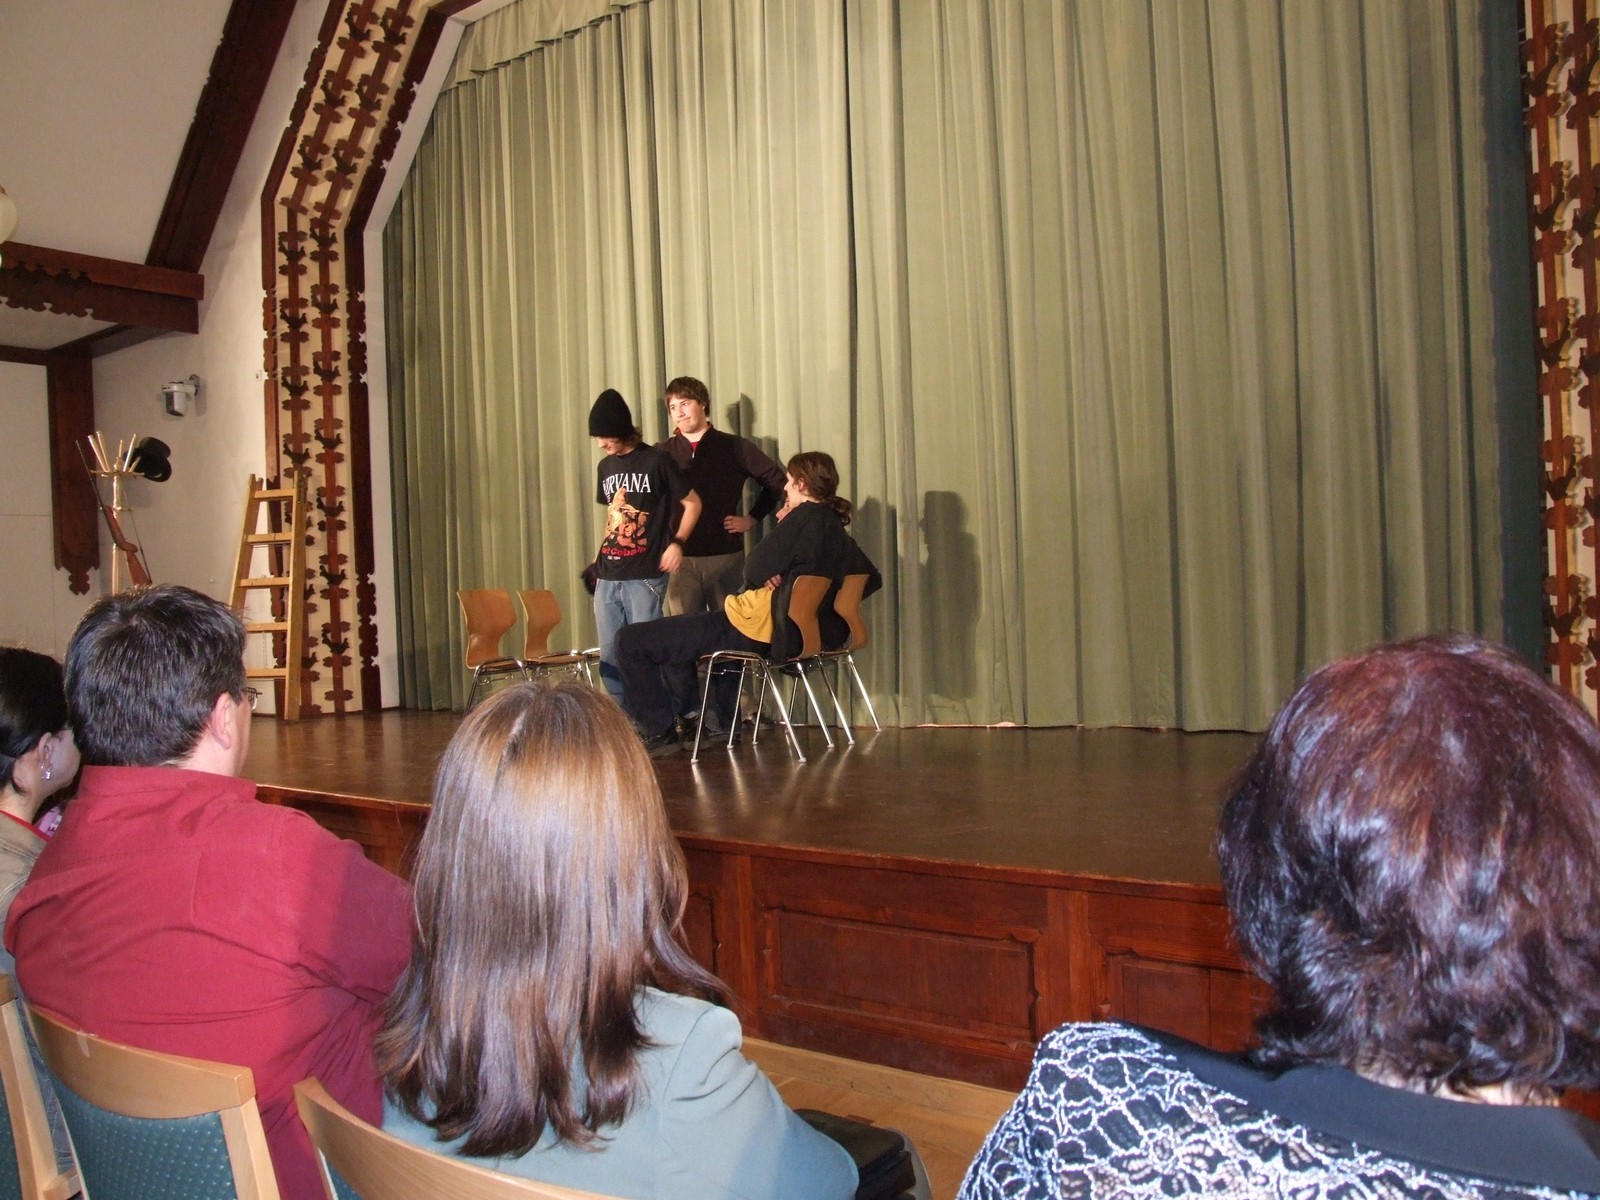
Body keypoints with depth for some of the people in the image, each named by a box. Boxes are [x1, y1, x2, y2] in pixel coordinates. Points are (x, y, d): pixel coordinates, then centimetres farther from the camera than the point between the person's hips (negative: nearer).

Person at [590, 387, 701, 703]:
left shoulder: (655, 461, -5)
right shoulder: (606, 466, 13)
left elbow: (692, 503, -1)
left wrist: (677, 542, -12)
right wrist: (602, 556, 15)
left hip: (645, 576, -6)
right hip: (607, 576, 6)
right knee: (609, 655, 8)